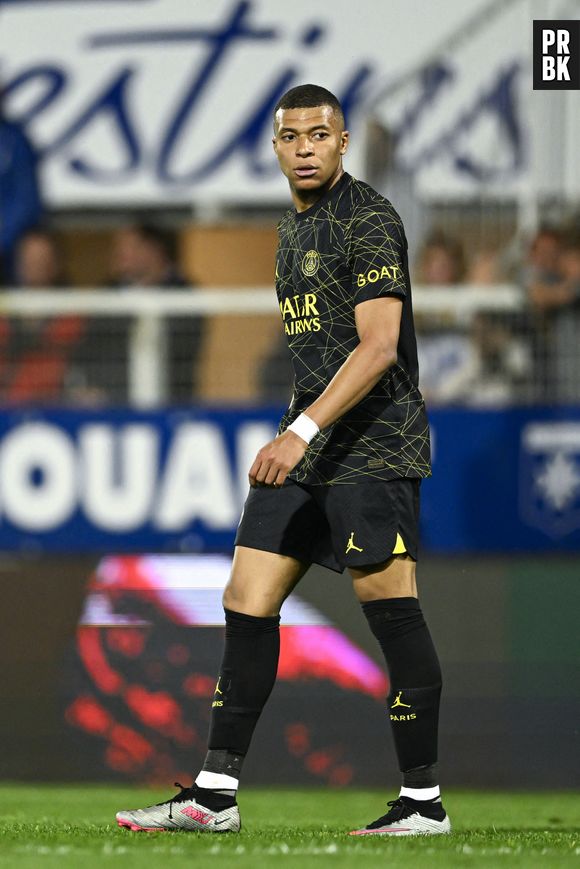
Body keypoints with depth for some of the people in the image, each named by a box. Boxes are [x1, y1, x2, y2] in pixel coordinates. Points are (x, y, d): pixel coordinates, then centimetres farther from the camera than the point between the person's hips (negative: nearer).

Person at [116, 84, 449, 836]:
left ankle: (425, 800, -3)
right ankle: (216, 794, 6)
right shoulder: (294, 228, 18)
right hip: (306, 445, 9)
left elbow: (378, 347, -20)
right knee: (248, 602, 4)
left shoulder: (368, 221, -11)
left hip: (371, 446, -9)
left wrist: (305, 431, -27)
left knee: (391, 609, -8)